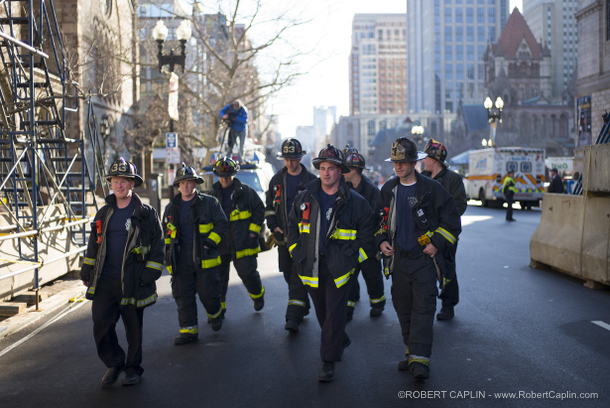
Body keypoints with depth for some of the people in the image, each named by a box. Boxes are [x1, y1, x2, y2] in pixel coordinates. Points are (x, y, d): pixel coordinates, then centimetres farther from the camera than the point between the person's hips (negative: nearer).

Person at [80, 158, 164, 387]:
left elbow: (157, 246, -4)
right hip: (104, 282, 4)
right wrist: (87, 273, 15)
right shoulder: (104, 214, 11)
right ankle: (114, 364, 19)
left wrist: (148, 276, -10)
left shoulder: (146, 214, -3)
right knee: (101, 324, -2)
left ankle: (133, 368, 25)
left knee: (133, 328, 6)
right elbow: (94, 245, 19)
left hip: (132, 282, -3)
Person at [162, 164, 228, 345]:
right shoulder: (171, 207, 13)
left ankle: (215, 314, 28)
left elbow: (222, 224, -1)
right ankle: (188, 330, 10)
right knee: (183, 296, 2)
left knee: (207, 292, -3)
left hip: (204, 258, -4)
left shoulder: (209, 202, 0)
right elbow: (165, 231, 24)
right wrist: (168, 249, 11)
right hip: (181, 260, 4)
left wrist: (210, 243, -12)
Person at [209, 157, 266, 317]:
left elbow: (259, 210, 4)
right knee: (219, 276, 5)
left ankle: (258, 294, 27)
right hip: (220, 244, 3)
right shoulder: (214, 194, 9)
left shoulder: (246, 191, -1)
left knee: (247, 272, -3)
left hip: (243, 243, -3)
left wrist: (253, 231, -3)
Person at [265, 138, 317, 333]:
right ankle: (303, 308, 30)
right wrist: (273, 226, 1)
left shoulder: (311, 181, -1)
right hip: (283, 236, 5)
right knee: (289, 276, 12)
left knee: (299, 277, -11)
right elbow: (269, 206, 15)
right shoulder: (277, 180, 9)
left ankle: (294, 317, -13)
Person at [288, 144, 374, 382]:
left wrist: (351, 259, -6)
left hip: (339, 268, -4)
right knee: (322, 313, 16)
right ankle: (341, 342, 40)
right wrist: (297, 254, 6)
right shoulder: (304, 198, 5)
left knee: (334, 314, -5)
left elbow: (366, 235, 2)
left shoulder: (354, 202, -4)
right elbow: (293, 227, 15)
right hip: (311, 268, 4)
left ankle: (329, 362, 2)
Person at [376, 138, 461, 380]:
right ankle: (412, 352, 22)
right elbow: (380, 218, 21)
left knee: (423, 308, -11)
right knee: (403, 308, 9)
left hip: (424, 259, -5)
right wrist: (381, 240, 6)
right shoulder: (388, 189, 7)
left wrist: (437, 244, -10)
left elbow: (452, 221, -2)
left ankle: (420, 360, -14)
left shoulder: (431, 189, -6)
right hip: (398, 259, 5)